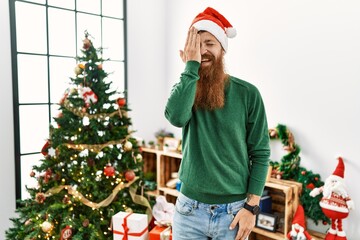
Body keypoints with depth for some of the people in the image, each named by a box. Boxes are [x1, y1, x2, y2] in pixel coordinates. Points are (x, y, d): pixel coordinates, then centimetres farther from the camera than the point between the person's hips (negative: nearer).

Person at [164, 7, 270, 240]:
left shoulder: (247, 94, -7)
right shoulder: (184, 89, 0)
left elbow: (260, 153, -5)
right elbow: (176, 116, -24)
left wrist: (251, 206, -9)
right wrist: (191, 66, -20)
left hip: (234, 210, -1)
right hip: (189, 208, 2)